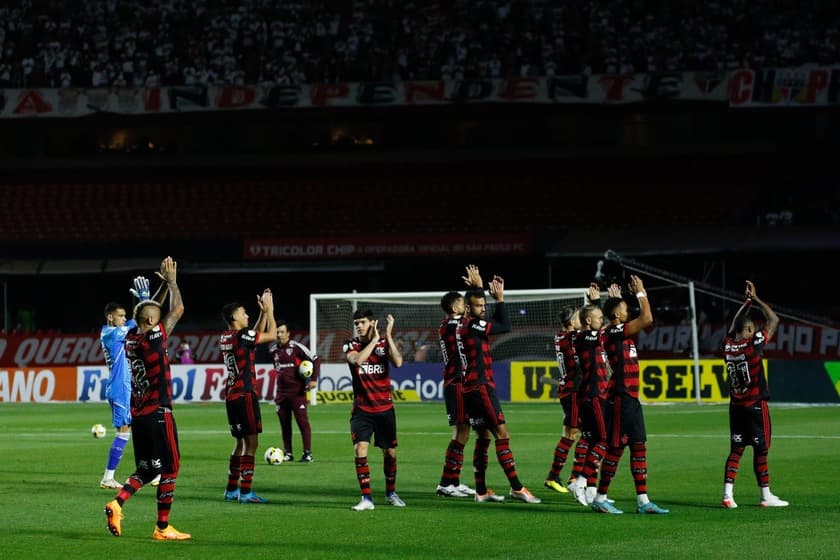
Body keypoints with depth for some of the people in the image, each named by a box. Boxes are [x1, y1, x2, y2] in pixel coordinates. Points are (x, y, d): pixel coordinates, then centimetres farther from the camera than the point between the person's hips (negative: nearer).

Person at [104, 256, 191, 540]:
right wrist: (172, 280, 8)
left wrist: (165, 283, 25)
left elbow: (148, 310, 25)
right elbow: (178, 309, -5)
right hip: (158, 413, -8)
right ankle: (163, 527, 2)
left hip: (138, 414, 8)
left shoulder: (130, 337, 7)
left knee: (146, 469, 15)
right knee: (170, 468, 1)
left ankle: (117, 504, -6)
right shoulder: (153, 337, -14)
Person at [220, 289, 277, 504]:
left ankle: (232, 490, 20)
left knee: (240, 442, 17)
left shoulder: (225, 337, 12)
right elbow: (272, 335, -7)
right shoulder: (241, 335, -14)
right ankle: (245, 492, -10)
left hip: (231, 396, 9)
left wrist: (264, 311, 21)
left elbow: (257, 334, 25)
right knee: (251, 442, -7)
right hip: (244, 395, -9)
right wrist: (269, 310, 2)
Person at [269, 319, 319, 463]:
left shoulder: (296, 347, -8)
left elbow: (315, 359, -8)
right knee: (284, 423, 7)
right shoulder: (273, 350, 11)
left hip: (297, 391, -6)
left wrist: (313, 379, -14)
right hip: (281, 392, 6)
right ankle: (288, 453, 13)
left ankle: (307, 453, -5)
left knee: (302, 421, -8)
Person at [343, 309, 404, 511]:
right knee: (360, 449, -17)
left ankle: (390, 492, 31)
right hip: (361, 409, -1)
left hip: (384, 408, 1)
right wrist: (374, 339, -21)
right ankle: (366, 498, -13)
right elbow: (357, 360, -25)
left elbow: (398, 362, -18)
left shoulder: (384, 342, 0)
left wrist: (388, 335, -19)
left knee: (390, 452, 9)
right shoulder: (350, 345, -2)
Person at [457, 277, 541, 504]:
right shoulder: (472, 325, -14)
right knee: (502, 434, -11)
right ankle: (516, 487, -14)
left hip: (472, 389, 10)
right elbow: (505, 326, -10)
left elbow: (497, 324, 23)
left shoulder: (463, 327, 14)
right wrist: (500, 299, -2)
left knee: (483, 436, 12)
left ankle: (481, 490, 13)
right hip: (481, 388, -10)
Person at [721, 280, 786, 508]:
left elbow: (734, 325, 21)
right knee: (761, 450, 2)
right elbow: (773, 320, -5)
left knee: (736, 450, 6)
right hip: (756, 405, -5)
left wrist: (747, 302, 25)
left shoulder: (727, 345, 0)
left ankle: (728, 494, -4)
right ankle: (766, 496, 8)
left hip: (736, 406, 5)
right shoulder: (753, 344, -15)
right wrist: (755, 300, 2)